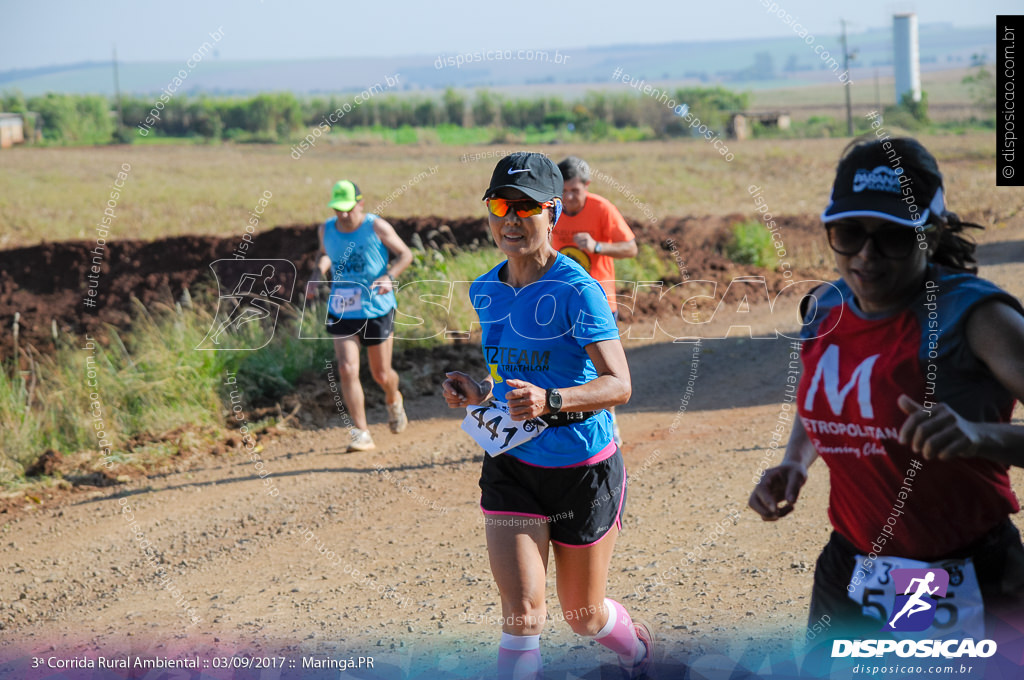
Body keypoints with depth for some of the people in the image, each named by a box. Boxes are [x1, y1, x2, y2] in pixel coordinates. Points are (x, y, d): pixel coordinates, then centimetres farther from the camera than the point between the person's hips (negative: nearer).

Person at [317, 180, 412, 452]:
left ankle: (393, 400, 46)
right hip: (342, 313, 2)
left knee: (381, 375, 8)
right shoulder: (326, 229, -1)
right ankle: (361, 434, -8)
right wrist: (319, 270, -1)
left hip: (377, 310, -2)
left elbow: (405, 254, -4)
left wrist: (389, 276, -22)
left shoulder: (376, 227, -12)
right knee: (347, 370, -14)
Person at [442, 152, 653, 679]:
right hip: (511, 464, 4)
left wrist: (550, 401, -39)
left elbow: (619, 384, -23)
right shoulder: (485, 292, 2)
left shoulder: (577, 290, -18)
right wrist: (477, 391, -3)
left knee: (583, 616, 14)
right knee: (522, 612, -14)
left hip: (583, 469, -4)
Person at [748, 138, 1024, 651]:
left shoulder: (971, 316, -18)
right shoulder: (826, 310, 0)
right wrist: (793, 464, 1)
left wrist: (981, 435, -47)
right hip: (849, 583, 6)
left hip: (966, 599, -5)